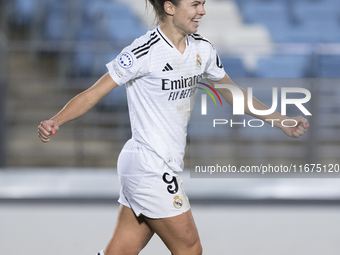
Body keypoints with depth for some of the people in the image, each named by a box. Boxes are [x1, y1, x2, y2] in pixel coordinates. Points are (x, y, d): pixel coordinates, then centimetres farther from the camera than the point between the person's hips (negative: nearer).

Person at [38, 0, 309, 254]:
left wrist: (281, 121, 25)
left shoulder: (202, 49, 8)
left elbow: (231, 92, 22)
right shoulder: (144, 51, -15)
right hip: (148, 167, -7)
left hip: (165, 167, 7)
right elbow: (94, 93, -15)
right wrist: (54, 122, -30)